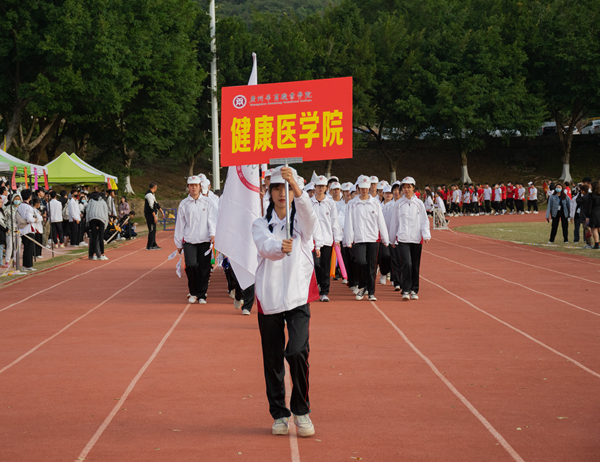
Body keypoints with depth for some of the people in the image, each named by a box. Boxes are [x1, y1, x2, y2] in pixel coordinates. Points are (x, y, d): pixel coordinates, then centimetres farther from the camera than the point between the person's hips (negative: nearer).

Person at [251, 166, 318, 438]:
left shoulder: (301, 221, 4)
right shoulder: (261, 225, 7)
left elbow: (309, 215, -22)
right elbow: (264, 247, -15)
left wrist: (294, 184, -38)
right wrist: (280, 248, -39)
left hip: (298, 296, -2)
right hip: (268, 298, 2)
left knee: (298, 352, -17)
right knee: (273, 359, 5)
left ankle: (301, 410, 0)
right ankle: (279, 414, 19)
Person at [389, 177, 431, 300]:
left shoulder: (419, 204, 6)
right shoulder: (399, 204, 5)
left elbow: (424, 220, 6)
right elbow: (394, 222, 12)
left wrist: (426, 235, -8)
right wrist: (392, 239, 16)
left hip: (416, 239, 1)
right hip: (403, 238, -1)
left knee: (415, 266, 6)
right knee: (406, 263, -15)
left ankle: (414, 290, 18)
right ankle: (405, 290, -9)